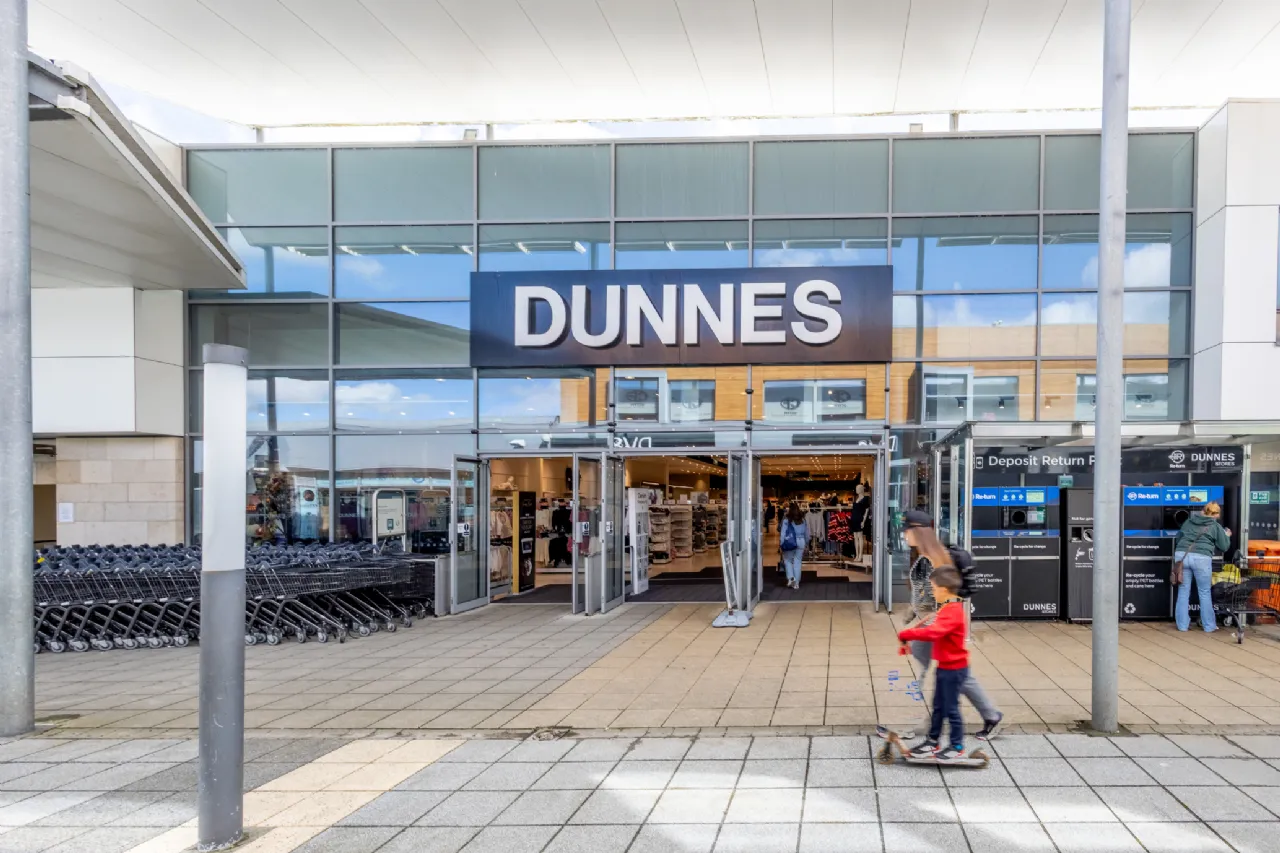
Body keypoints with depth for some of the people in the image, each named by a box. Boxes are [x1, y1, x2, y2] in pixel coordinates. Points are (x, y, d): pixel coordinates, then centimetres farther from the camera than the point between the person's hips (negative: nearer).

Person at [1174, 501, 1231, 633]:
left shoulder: (1188, 522, 19)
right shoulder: (1216, 527, 9)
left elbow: (1178, 538, 28)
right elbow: (1223, 547, 14)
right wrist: (1227, 536, 32)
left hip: (1181, 555, 3)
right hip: (1201, 558, -3)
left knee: (1183, 591, 9)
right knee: (1205, 593, 9)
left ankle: (1182, 625, 12)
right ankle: (1209, 626, 15)